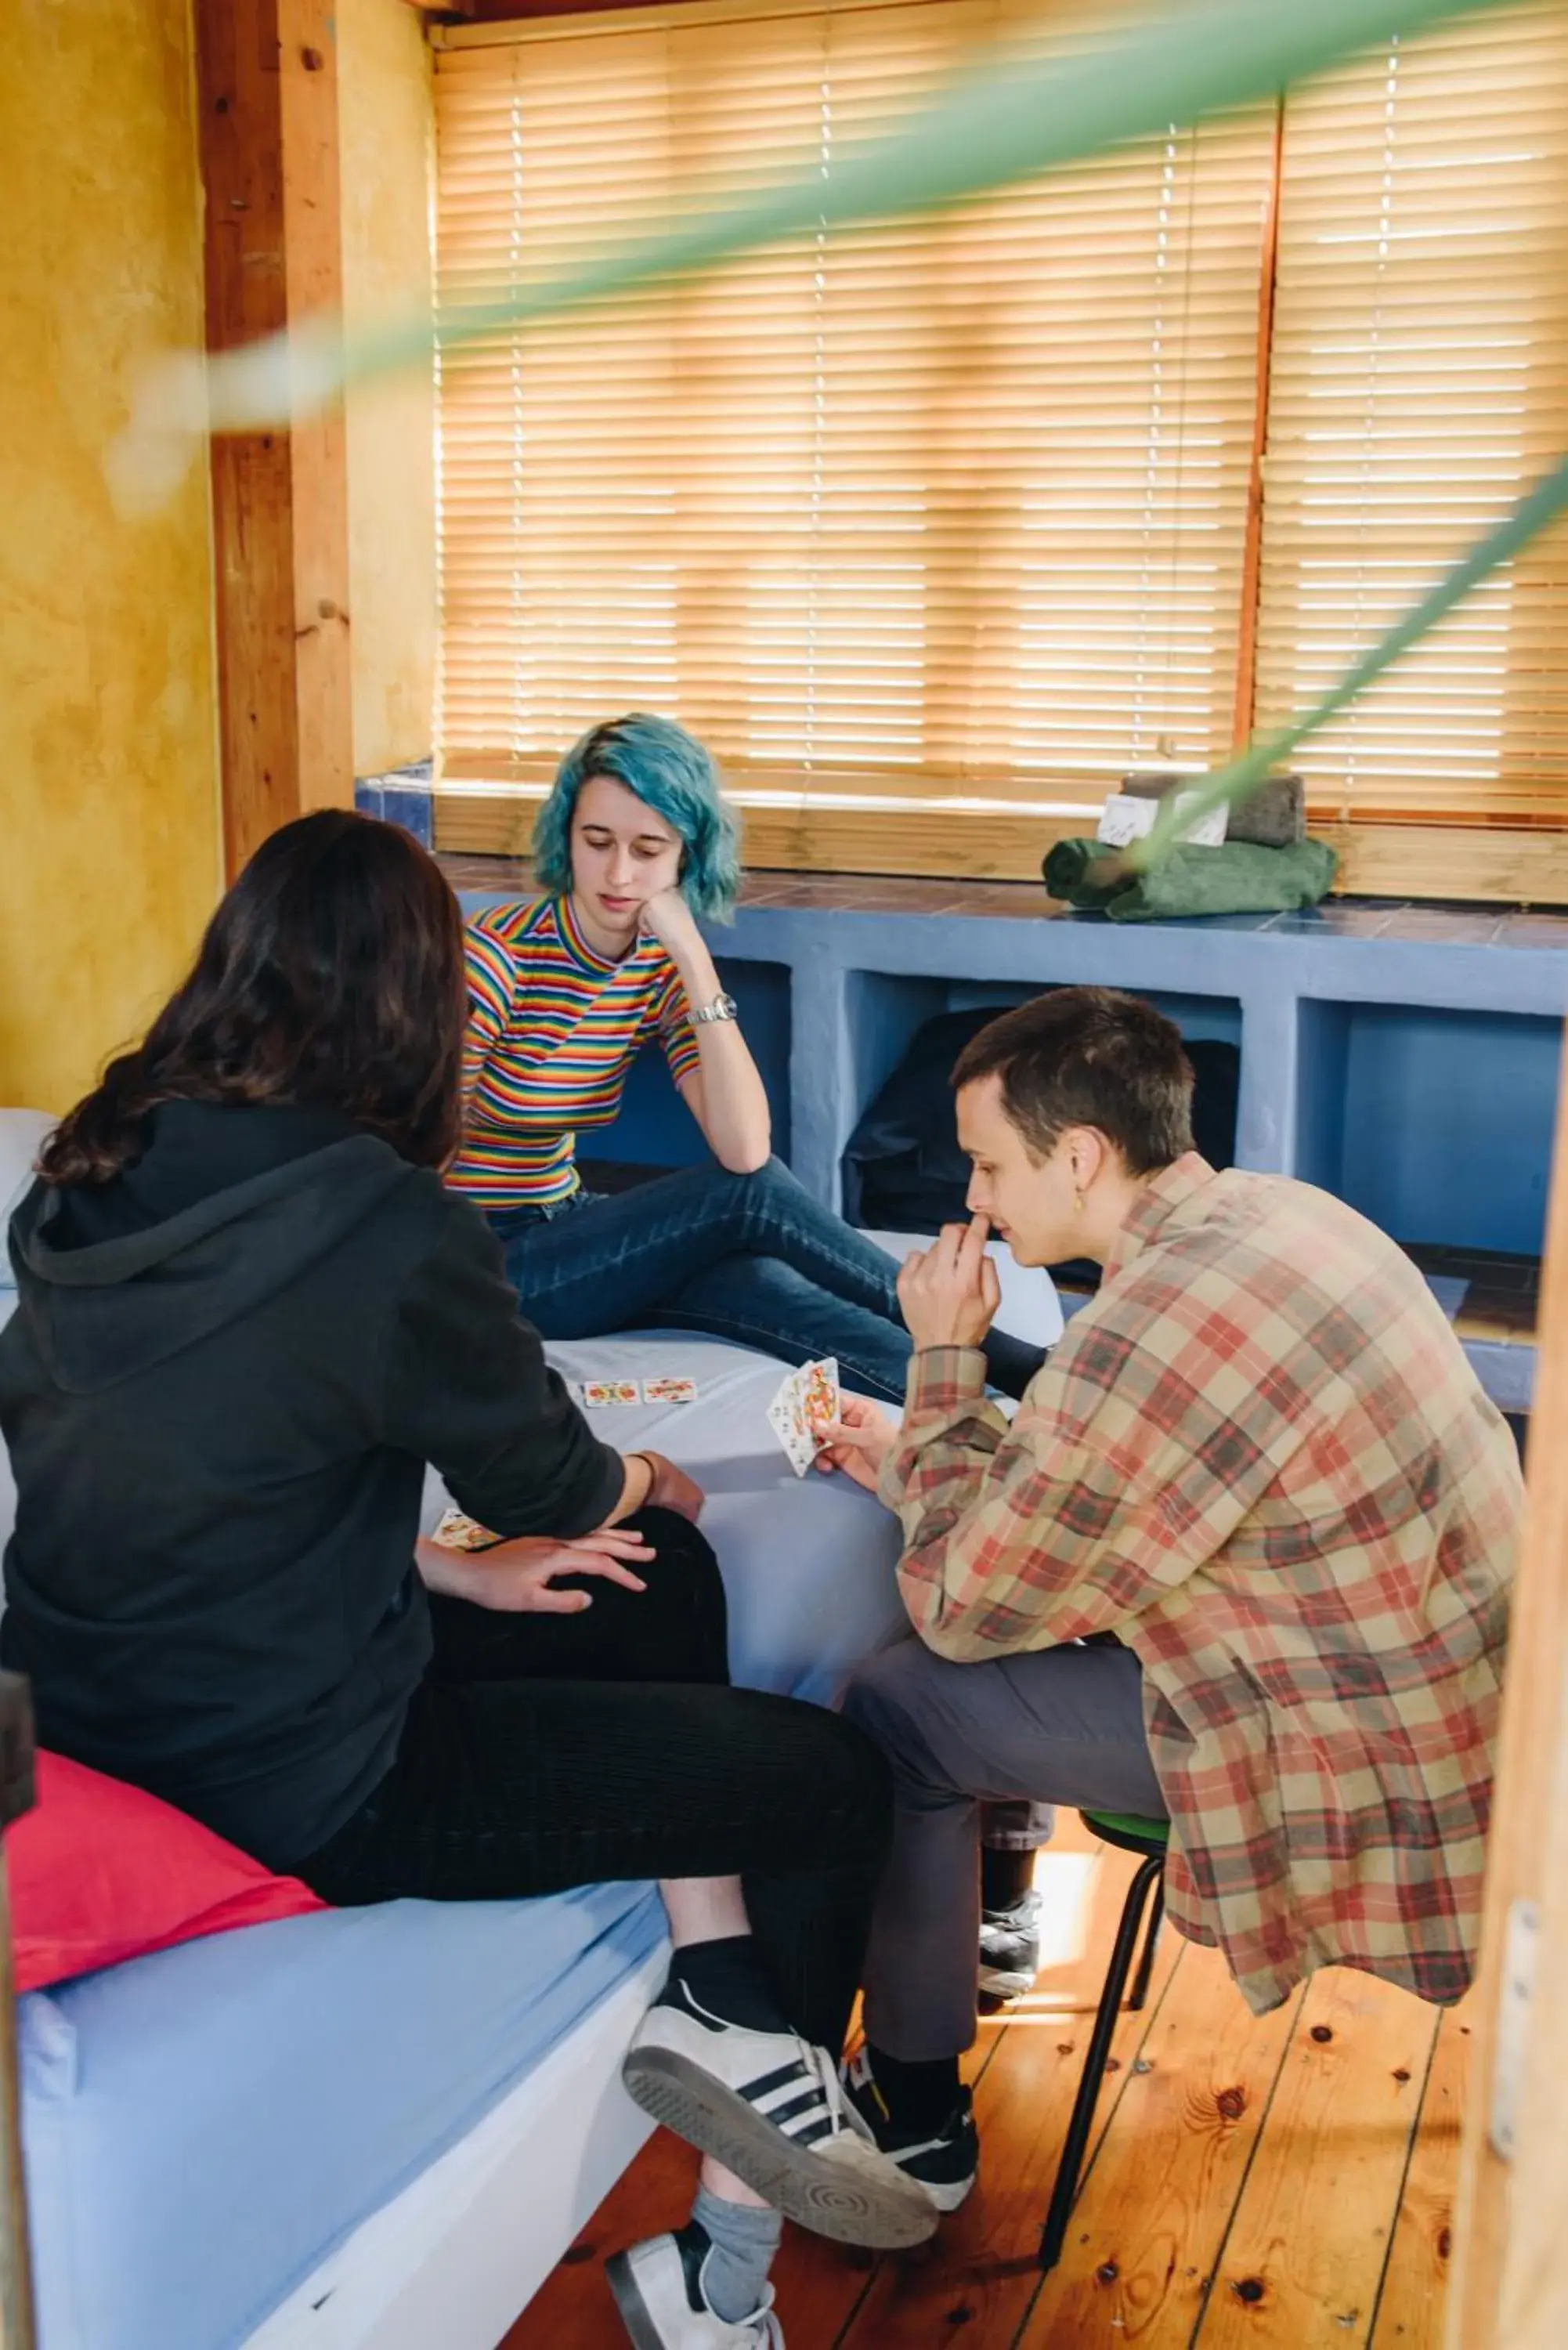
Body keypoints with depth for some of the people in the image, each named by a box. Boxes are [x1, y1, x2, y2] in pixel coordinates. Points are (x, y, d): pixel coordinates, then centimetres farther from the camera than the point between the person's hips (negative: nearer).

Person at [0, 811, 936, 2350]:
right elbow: (549, 1482, -9)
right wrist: (650, 1480, 14)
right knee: (839, 1779, 6)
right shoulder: (388, 1229, -25)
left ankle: (714, 2000, 16)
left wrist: (456, 1572, 10)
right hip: (310, 1788, -8)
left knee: (663, 1584, 20)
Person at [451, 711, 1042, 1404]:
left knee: (749, 1281, -27)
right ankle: (1007, 1366, -15)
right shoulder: (496, 956, -19)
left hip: (562, 1230, 5)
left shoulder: (660, 969, -3)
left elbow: (746, 1151, -18)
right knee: (748, 1195, -22)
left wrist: (695, 962, -21)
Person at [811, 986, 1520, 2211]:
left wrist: (944, 1361, -9)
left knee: (897, 1708, -1)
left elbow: (957, 1608, -15)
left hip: (1367, 1768, -9)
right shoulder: (1280, 1212, 0)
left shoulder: (1149, 1336, -29)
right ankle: (992, 1913, 33)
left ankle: (916, 2118, 16)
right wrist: (917, 1447, 6)